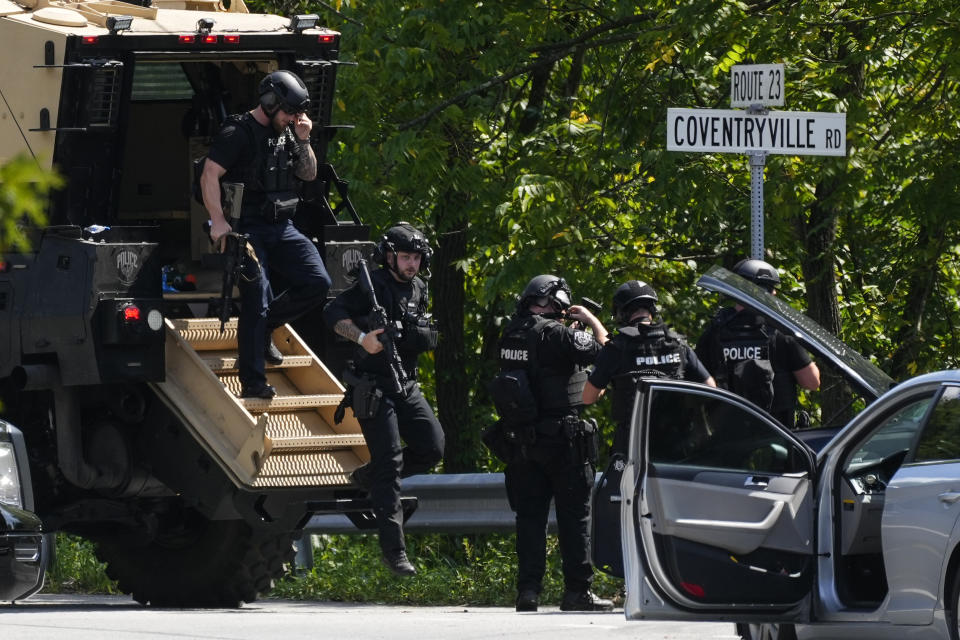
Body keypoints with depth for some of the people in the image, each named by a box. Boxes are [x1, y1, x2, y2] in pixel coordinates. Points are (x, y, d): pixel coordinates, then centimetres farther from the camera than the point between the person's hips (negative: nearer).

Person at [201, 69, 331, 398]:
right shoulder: (238, 133, -9)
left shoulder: (285, 133, 14)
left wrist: (303, 141, 2)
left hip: (281, 227, 7)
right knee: (256, 300, -12)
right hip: (248, 229, -7)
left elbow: (309, 174, 19)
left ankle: (264, 326, 15)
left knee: (317, 283, -8)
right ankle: (252, 381, -7)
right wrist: (218, 222, -23)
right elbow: (209, 176, -15)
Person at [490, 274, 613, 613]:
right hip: (562, 439, -6)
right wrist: (590, 319, 6)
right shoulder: (555, 334, -15)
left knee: (529, 515, 9)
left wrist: (572, 326, 22)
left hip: (523, 441, 6)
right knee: (574, 515, 2)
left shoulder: (511, 334, 6)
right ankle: (577, 590, 2)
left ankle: (528, 590, 5)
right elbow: (601, 345, -10)